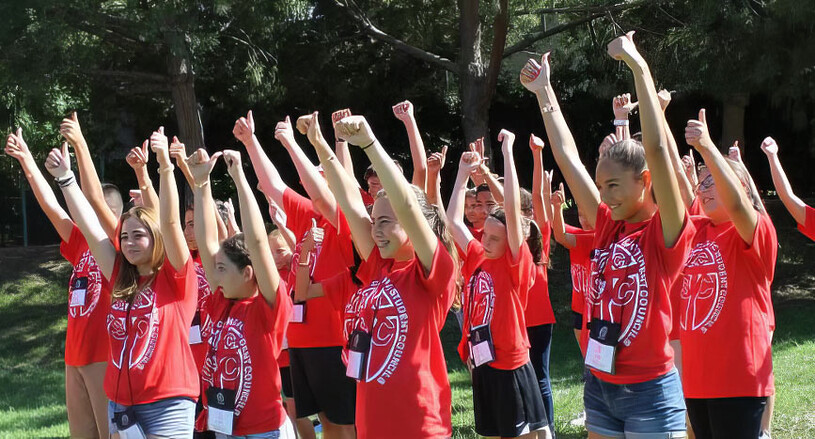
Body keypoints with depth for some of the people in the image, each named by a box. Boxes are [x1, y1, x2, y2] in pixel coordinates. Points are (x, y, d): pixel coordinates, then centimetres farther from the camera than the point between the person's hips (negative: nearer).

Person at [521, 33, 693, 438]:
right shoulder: (608, 228, 7)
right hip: (599, 386, 7)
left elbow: (656, 149, -20)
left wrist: (639, 67, -22)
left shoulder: (666, 232, -9)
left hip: (649, 392, -6)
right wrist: (544, 92, 11)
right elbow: (567, 156, 11)